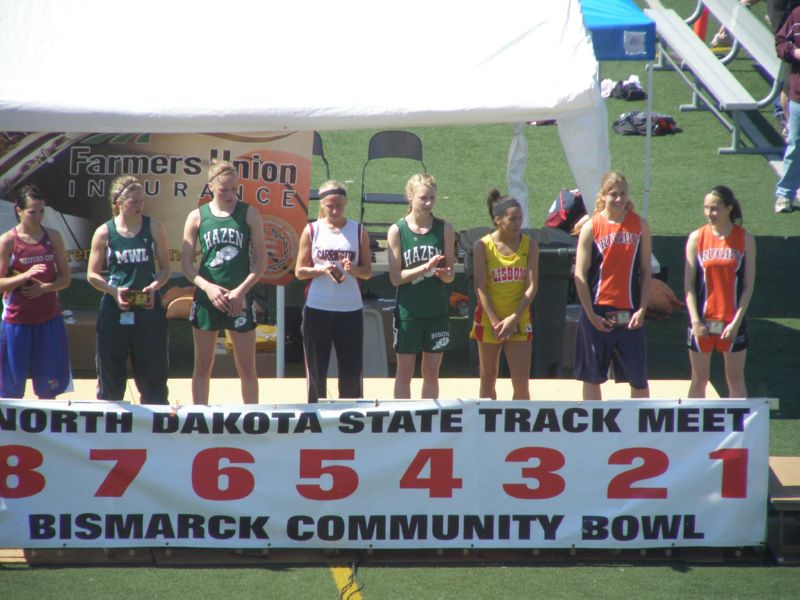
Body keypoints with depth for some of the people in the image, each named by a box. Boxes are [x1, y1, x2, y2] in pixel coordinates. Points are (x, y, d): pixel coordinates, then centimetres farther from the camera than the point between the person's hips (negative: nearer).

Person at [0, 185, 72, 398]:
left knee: (48, 385, 9)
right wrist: (26, 275, -23)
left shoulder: (53, 237, 3)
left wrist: (44, 287, -12)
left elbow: (65, 278, 6)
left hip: (49, 318, 3)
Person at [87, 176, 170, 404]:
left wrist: (154, 286, -13)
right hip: (114, 310, 0)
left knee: (153, 376, 3)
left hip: (148, 307, 0)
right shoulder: (104, 233, -2)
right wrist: (113, 290, -14)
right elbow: (92, 275, 3)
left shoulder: (154, 228, 0)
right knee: (110, 377, 7)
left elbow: (165, 268, 6)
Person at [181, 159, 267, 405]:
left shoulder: (249, 214, 2)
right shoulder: (197, 217, 3)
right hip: (207, 298, 1)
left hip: (240, 298, -1)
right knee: (202, 367, 6)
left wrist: (241, 290, -10)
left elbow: (261, 260, 1)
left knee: (247, 369, 3)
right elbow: (186, 263, 3)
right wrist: (208, 287, -12)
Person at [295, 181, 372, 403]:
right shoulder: (312, 231, 3)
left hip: (350, 309, 0)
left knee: (352, 370, 1)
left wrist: (353, 269, -15)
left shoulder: (358, 231, 5)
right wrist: (322, 269, -15)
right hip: (317, 308, 0)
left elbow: (368, 272, 7)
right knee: (317, 370, 4)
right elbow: (299, 271, 3)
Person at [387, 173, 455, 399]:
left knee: (432, 372, 8)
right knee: (404, 373, 4)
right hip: (408, 310, -2)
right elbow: (395, 277, -7)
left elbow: (451, 274, 4)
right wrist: (426, 267, -19)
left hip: (437, 310, 2)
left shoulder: (444, 229, 2)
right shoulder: (397, 230, -4)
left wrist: (444, 274, -19)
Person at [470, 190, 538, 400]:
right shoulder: (482, 246, -5)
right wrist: (495, 321, -15)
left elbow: (531, 286, -5)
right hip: (489, 321, -1)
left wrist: (514, 318, -15)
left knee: (521, 384, -4)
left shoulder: (529, 245, 0)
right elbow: (480, 287, -8)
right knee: (488, 380, 8)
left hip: (519, 321, 1)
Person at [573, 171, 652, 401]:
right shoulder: (591, 227, -2)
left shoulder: (639, 226, 4)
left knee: (639, 379, 2)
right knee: (592, 377, 6)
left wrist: (642, 309, -3)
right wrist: (591, 315, -9)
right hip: (597, 313, -1)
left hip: (630, 315, 1)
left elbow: (646, 271, 6)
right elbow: (580, 275, -3)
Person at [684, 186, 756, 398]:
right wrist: (695, 320, -10)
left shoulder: (745, 239, -2)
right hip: (702, 322, 1)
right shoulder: (696, 238, -1)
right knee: (699, 380, 7)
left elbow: (748, 285, -3)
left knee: (736, 380, 6)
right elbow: (688, 284, -1)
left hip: (732, 322, -1)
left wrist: (736, 321, -11)